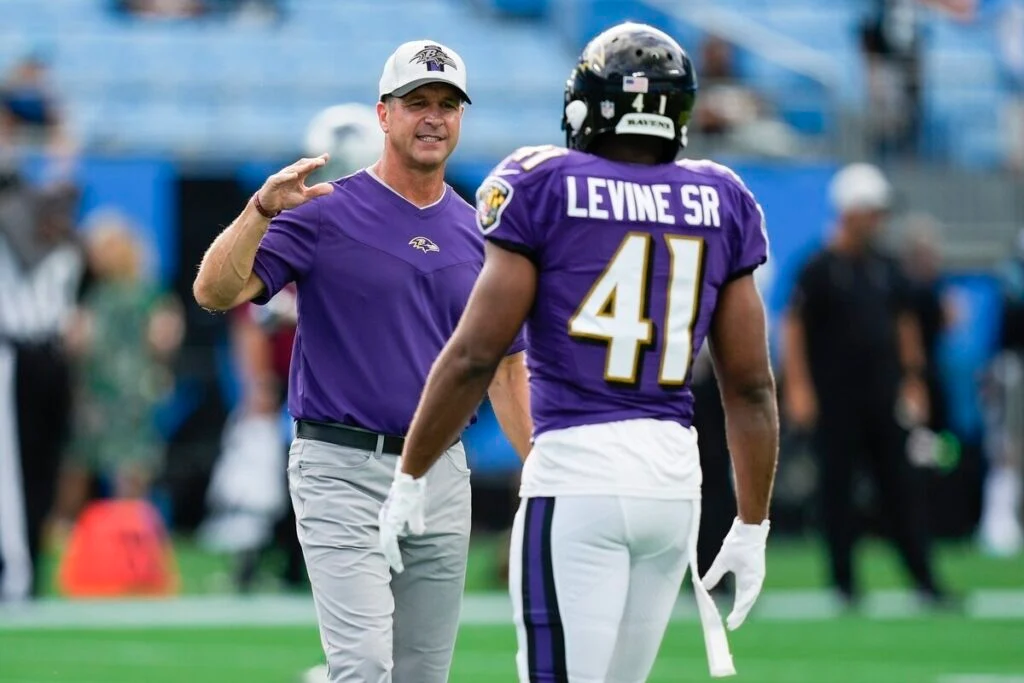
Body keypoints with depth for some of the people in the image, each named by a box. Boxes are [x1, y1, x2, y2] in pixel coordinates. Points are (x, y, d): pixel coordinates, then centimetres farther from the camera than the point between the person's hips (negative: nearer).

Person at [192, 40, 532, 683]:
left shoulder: (479, 236, 10)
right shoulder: (324, 213, -5)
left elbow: (504, 365, 15)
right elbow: (215, 291, -14)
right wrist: (262, 208, -30)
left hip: (442, 477, 5)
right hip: (342, 468, -5)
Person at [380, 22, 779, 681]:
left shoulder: (544, 186, -2)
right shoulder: (720, 202, 10)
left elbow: (476, 355, -5)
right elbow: (751, 385, 10)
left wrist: (411, 478, 5)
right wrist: (752, 527, 17)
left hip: (577, 476, -5)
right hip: (676, 477, 5)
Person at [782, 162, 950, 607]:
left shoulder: (886, 269, 11)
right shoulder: (819, 269, -6)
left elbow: (904, 324, 18)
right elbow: (793, 326, -8)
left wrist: (913, 382, 12)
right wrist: (798, 388, -14)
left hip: (884, 397, 5)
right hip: (835, 398, -5)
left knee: (900, 485, 3)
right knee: (838, 484, 1)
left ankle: (923, 579, 2)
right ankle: (843, 581, 7)